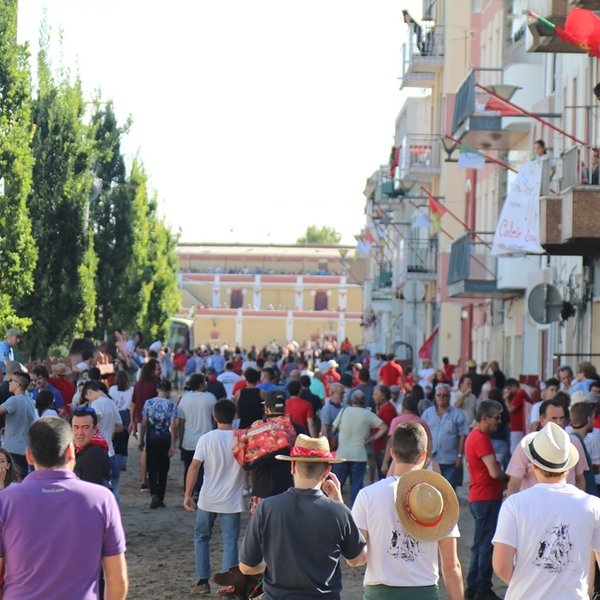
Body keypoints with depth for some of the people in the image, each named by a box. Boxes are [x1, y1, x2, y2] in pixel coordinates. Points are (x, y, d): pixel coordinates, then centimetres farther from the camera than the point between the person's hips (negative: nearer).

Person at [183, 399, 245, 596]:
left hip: (208, 500, 0)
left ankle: (203, 582, 15)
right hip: (232, 501, 0)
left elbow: (194, 466, -11)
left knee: (201, 537, 17)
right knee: (230, 542, 5)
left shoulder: (206, 439, -7)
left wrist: (187, 495, -5)